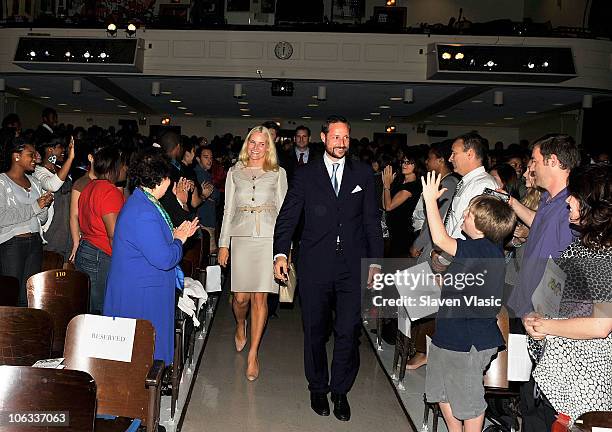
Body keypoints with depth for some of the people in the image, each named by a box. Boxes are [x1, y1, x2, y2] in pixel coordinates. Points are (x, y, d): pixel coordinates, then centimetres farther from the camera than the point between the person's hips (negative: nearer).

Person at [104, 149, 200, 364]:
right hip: (141, 298, -11)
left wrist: (176, 234, 9)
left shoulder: (141, 202, 9)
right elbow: (164, 259, -25)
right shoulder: (143, 213, -25)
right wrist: (179, 239, -8)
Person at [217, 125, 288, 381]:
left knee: (260, 297, -1)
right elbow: (228, 210, 12)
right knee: (241, 297, 0)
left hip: (269, 238, -1)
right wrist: (224, 243, 7)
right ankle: (240, 326, 36)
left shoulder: (278, 173, 9)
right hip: (241, 237, 1)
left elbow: (283, 209, 8)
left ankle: (253, 354, 11)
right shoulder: (235, 172, 12)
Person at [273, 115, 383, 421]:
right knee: (315, 332, 10)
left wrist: (375, 260, 5)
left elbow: (372, 220, 9)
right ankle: (318, 389, 30)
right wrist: (281, 253, -9)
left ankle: (341, 392, 21)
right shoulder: (305, 175, 6)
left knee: (349, 333, 1)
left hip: (353, 267, 0)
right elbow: (287, 217, 3)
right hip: (315, 267, 0)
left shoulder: (363, 174, 9)